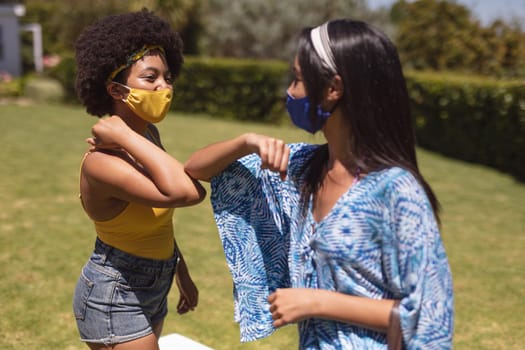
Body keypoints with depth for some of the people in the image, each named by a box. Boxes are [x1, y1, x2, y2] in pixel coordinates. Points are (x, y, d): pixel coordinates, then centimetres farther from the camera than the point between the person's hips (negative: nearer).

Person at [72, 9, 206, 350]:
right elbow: (187, 192, -45)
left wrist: (182, 274, 18)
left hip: (151, 288, 8)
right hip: (115, 298, -8)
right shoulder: (102, 161, -29)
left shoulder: (148, 134, -2)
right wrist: (126, 137, -35)